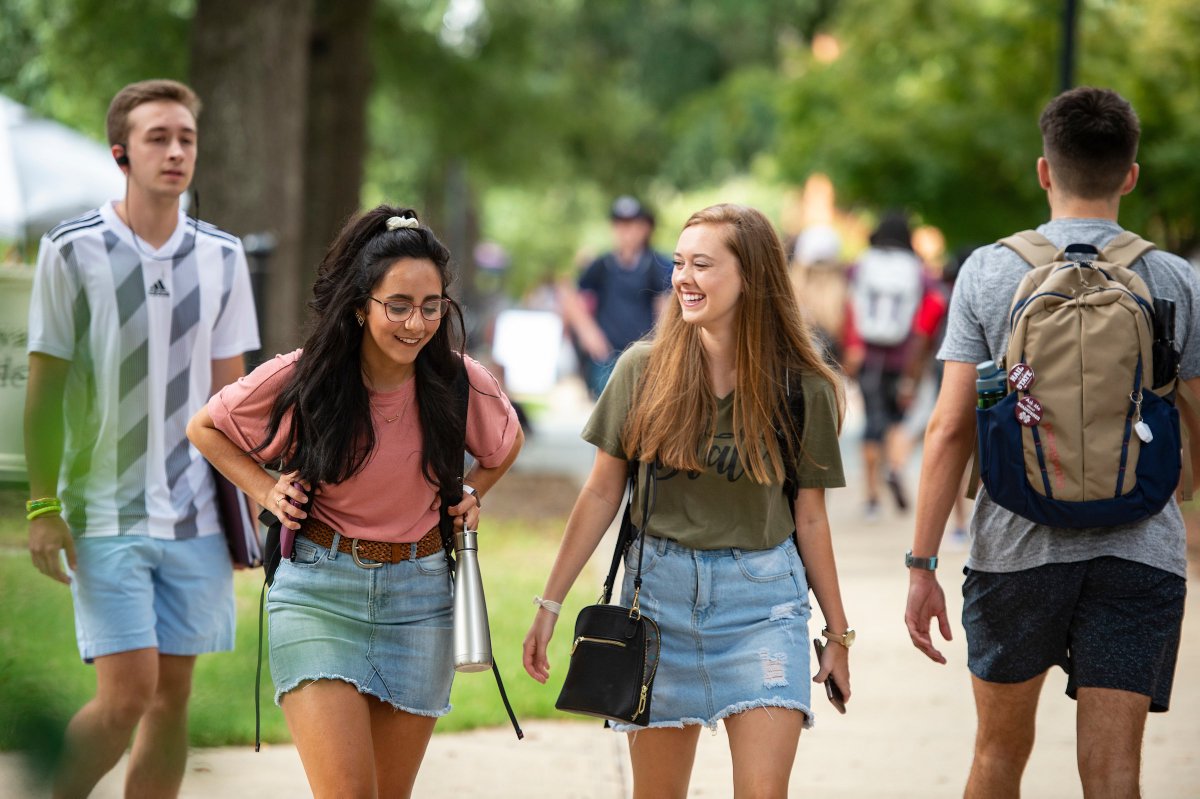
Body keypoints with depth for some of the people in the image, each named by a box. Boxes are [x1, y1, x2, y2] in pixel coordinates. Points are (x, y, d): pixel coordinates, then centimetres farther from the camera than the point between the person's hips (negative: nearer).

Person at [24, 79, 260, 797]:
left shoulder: (222, 258, 6)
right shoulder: (72, 251, -4)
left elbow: (229, 395, 12)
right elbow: (45, 391, -2)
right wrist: (43, 509, -6)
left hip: (197, 515, 4)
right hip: (105, 514, -4)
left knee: (173, 696, 4)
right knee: (126, 694, -11)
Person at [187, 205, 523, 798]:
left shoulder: (461, 383, -5)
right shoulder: (300, 380, -11)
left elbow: (508, 442, 19)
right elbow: (204, 428, 7)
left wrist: (470, 494, 4)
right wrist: (266, 491, -3)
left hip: (418, 597, 3)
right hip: (318, 593, -3)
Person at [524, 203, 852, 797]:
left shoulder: (801, 389, -3)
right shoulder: (643, 370, -1)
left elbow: (810, 518, 5)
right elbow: (602, 493, 4)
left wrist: (838, 633, 9)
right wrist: (550, 604, 3)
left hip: (762, 598, -1)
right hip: (660, 588, 1)